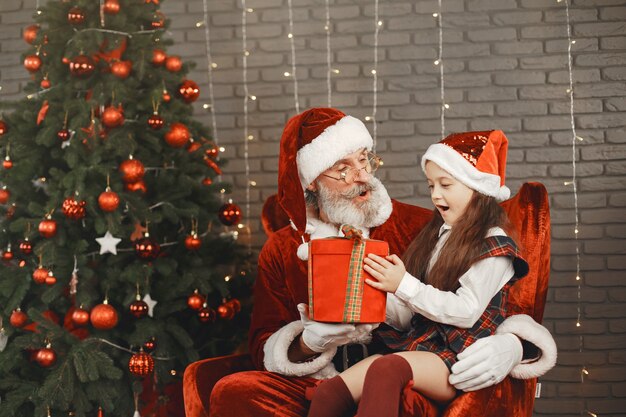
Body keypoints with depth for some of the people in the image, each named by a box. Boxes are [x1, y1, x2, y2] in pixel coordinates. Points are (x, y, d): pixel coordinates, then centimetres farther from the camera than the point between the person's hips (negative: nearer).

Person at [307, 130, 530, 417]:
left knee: (387, 369, -39)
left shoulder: (494, 245, -1)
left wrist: (403, 285, -14)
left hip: (458, 360, -7)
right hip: (416, 345, 7)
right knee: (328, 394, -18)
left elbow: (466, 312, -12)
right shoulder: (436, 236, 23)